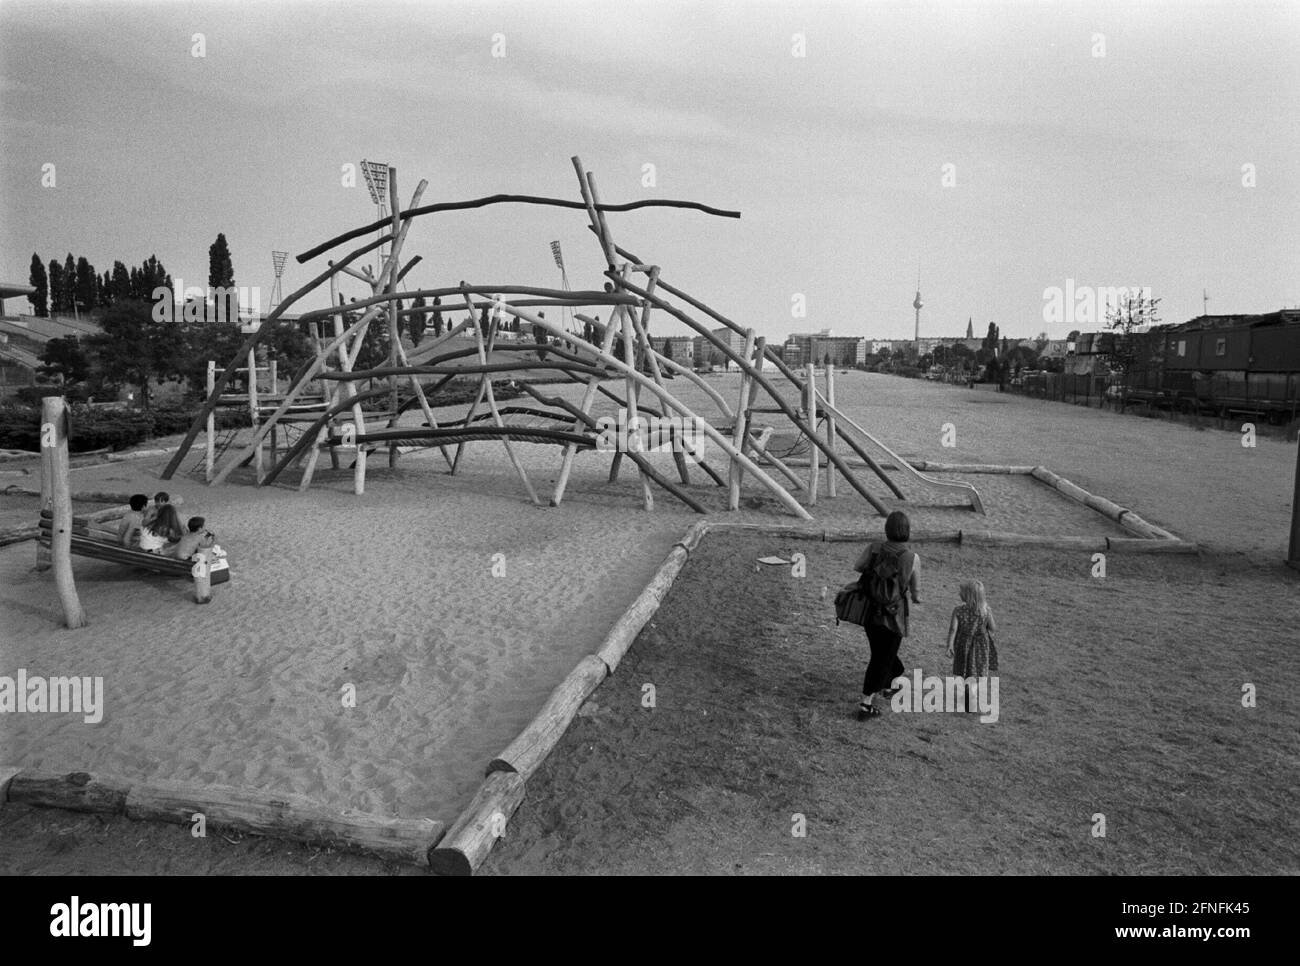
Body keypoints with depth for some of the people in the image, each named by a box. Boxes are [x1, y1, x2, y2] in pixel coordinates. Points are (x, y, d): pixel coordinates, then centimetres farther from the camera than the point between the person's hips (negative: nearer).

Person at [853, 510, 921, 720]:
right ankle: (865, 706, 11)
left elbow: (857, 567, 11)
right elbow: (916, 595, -5)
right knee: (881, 660, 11)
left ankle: (889, 685, 51)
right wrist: (916, 598, 18)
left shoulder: (873, 549, -12)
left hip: (870, 613, 4)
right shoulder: (912, 558, -17)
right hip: (893, 618, -4)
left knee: (882, 653, 28)